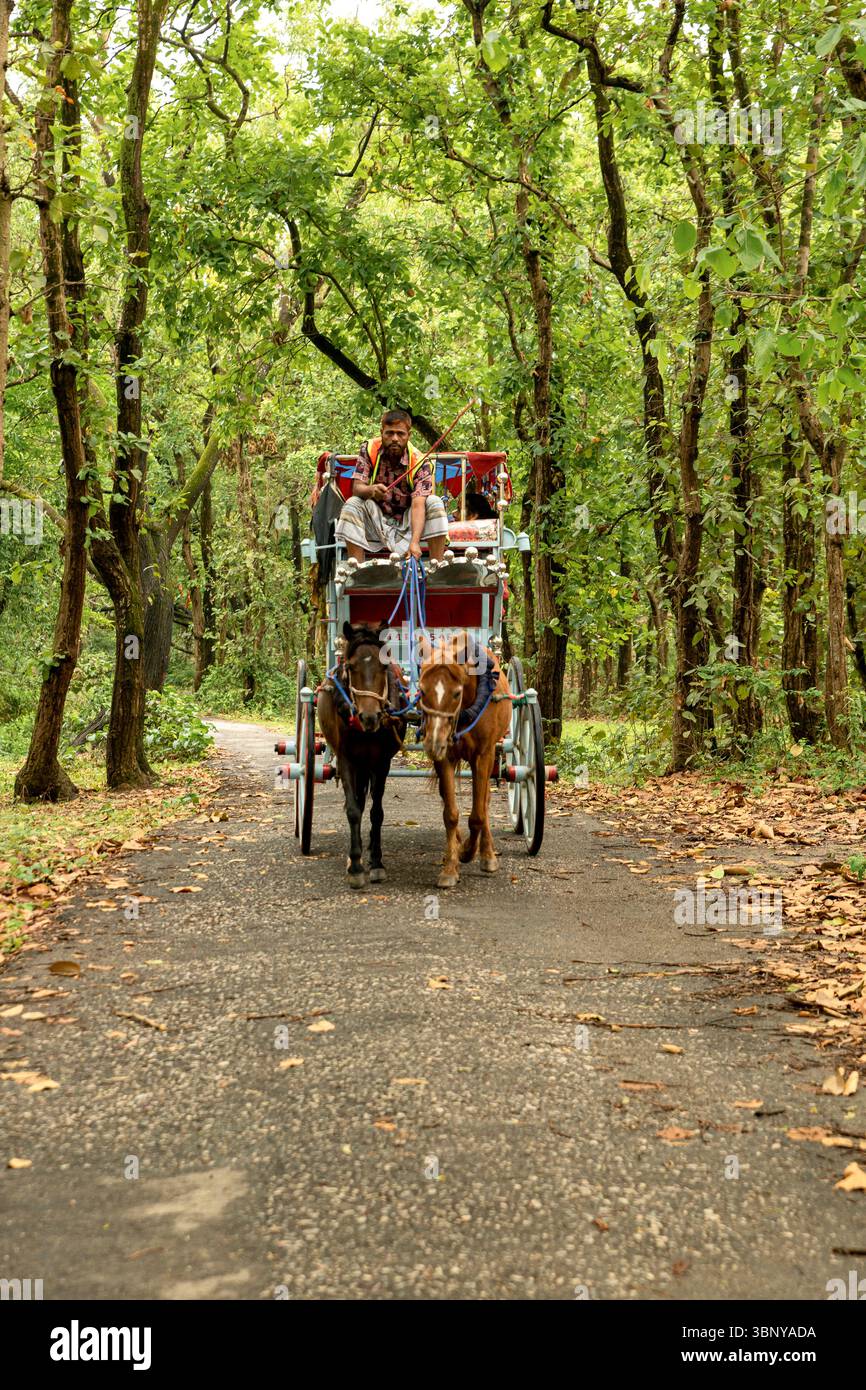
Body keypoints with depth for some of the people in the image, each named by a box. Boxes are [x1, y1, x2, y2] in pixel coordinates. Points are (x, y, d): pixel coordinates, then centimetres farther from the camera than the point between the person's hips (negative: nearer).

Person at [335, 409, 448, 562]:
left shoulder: (419, 463, -18)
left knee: (434, 503, -25)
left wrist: (415, 542, -46)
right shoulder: (368, 450, -11)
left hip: (408, 521, -1)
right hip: (377, 518, 1)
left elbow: (418, 505, -29)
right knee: (352, 504, -25)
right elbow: (356, 488, -17)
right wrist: (371, 490, -43)